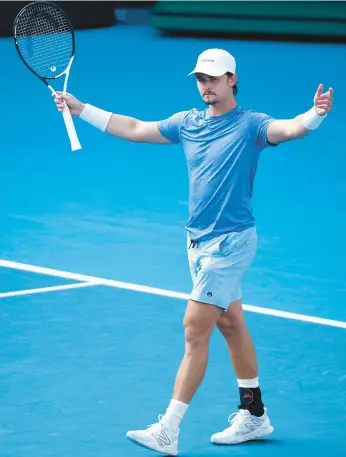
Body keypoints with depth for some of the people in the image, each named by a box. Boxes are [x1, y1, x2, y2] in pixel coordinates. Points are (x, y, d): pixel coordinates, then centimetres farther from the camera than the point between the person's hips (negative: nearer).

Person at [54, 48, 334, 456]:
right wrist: (81, 109, 16)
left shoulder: (250, 124, -10)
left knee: (194, 329, -10)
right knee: (230, 323, 16)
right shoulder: (188, 122, 8)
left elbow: (292, 129, -27)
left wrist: (316, 113, -48)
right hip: (199, 241, 7)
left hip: (230, 241, -7)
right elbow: (133, 129, 17)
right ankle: (254, 415, 28)